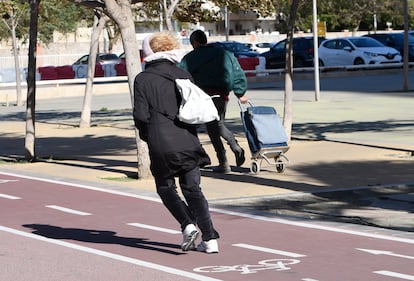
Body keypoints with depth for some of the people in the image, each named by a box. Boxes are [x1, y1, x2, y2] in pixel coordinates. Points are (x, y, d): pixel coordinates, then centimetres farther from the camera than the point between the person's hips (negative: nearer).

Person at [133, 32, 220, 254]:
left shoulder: (142, 79, -3)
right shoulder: (184, 76, 8)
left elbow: (141, 115, -8)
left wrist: (145, 134, 10)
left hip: (161, 146, -3)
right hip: (188, 142, 3)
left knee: (166, 188, 14)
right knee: (193, 190, 10)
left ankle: (188, 225, -7)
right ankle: (210, 239, 1)